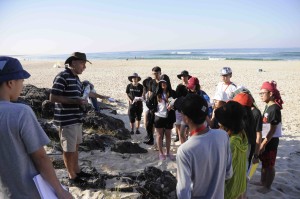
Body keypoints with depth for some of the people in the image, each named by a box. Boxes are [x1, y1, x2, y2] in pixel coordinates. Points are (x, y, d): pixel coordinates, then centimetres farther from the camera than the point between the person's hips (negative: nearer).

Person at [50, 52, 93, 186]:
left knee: (75, 146, 20)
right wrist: (75, 101, -23)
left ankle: (77, 171, 35)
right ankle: (72, 177, 19)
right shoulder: (62, 76, -16)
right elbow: (53, 97, -21)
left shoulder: (76, 78, 12)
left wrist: (82, 100, 3)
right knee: (68, 149, 5)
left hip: (76, 118, 9)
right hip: (66, 120, -9)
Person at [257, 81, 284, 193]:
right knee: (264, 162, 21)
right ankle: (263, 181, 38)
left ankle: (267, 187, 22)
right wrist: (262, 142, 17)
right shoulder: (268, 106, 6)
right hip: (265, 139, 9)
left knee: (269, 165, 7)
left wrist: (264, 143, -19)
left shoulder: (274, 109, -22)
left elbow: (273, 130, -21)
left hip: (271, 141, -9)